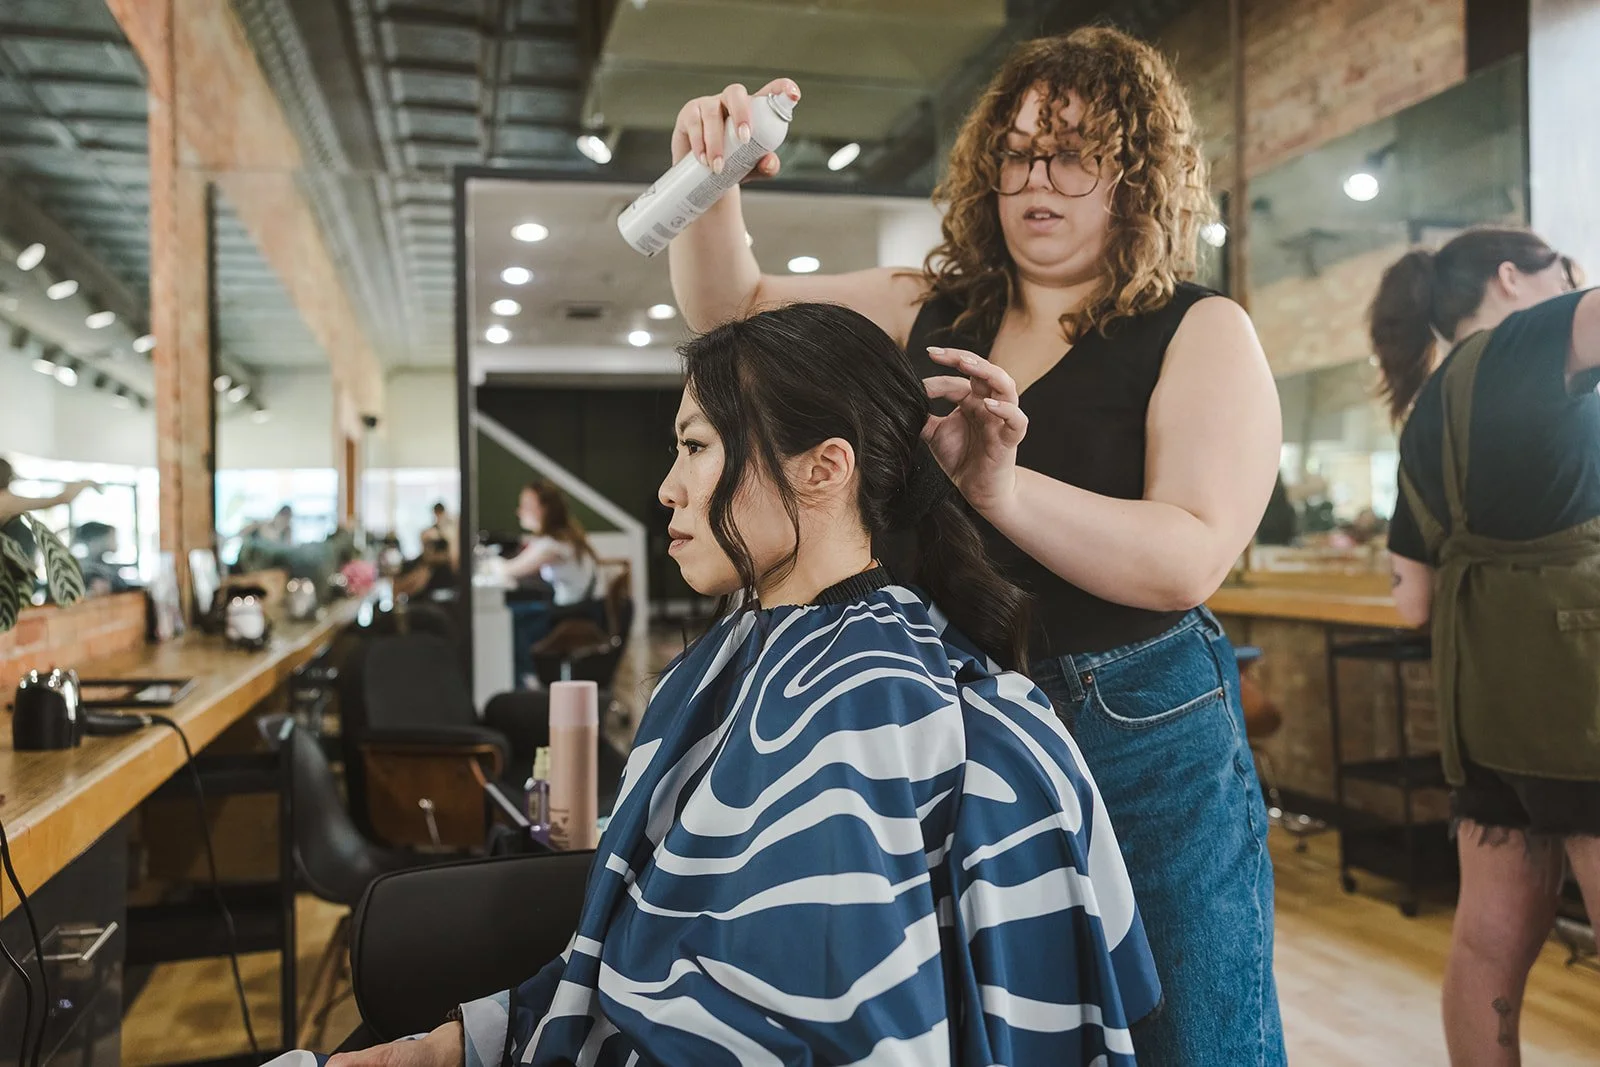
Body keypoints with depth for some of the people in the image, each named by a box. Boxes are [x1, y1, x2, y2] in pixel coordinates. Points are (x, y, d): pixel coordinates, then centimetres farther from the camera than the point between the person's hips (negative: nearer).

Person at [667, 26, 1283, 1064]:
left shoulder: (1202, 333, -6)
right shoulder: (930, 312, 6)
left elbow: (1190, 558, -20)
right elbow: (733, 306, 10)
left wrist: (995, 481, -33)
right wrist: (712, 178, -9)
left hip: (1145, 743, -4)